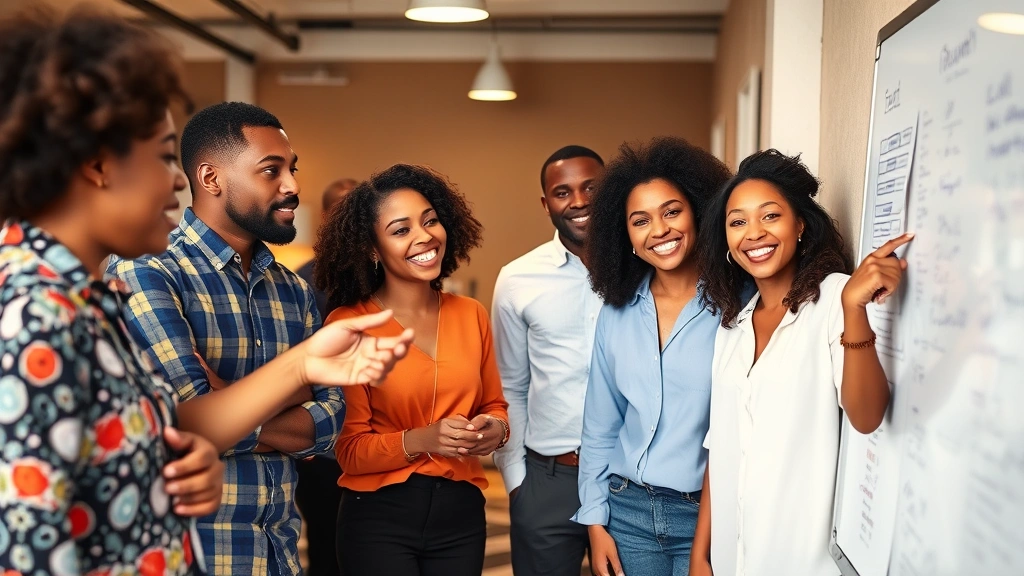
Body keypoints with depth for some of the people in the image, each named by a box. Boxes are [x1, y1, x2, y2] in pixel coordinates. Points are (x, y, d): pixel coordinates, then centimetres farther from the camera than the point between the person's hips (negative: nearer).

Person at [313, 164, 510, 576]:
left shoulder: (471, 315, 2)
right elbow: (348, 449, -9)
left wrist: (495, 429, -9)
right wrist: (420, 440, -23)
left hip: (461, 513, 4)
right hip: (380, 517, -4)